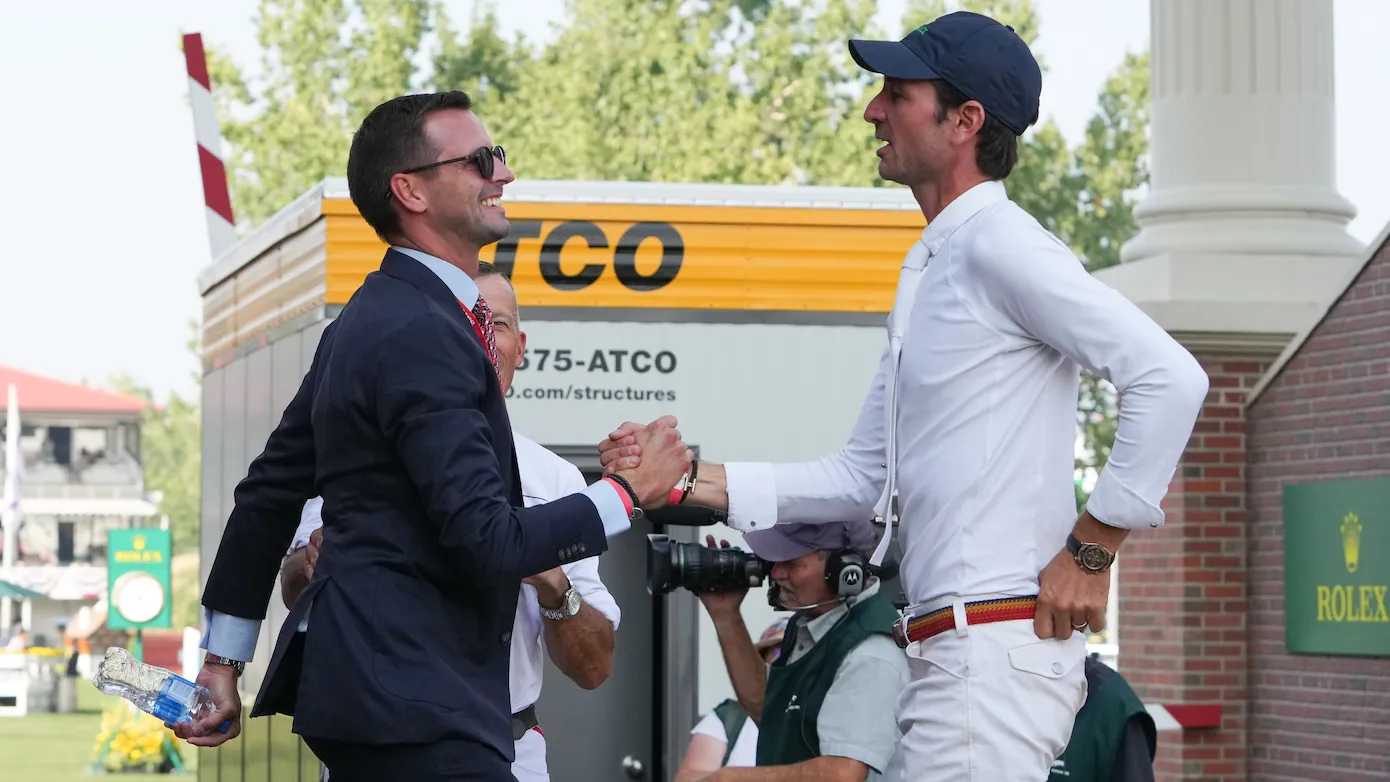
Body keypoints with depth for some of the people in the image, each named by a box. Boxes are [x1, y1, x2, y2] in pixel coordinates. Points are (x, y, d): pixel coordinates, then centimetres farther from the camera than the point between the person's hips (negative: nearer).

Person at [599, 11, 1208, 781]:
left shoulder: (999, 244, -11)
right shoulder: (929, 270, 19)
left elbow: (1170, 378, -20)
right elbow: (863, 477, 20)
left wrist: (1092, 548, -16)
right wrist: (692, 481, 12)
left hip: (997, 643, -10)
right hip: (948, 650, 10)